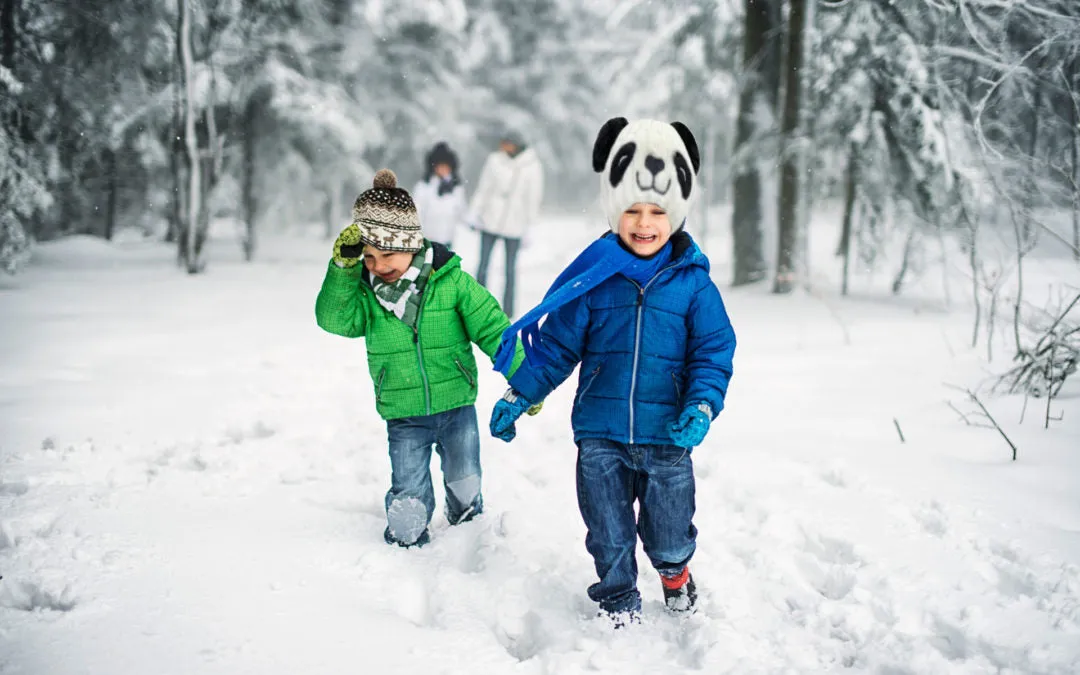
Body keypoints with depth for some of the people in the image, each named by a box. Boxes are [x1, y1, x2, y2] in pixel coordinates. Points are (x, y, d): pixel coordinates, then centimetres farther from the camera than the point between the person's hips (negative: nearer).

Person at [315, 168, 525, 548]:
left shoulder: (451, 282, -13)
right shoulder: (364, 289, -6)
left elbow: (491, 327, -9)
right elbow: (334, 318, -21)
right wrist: (344, 267, -31)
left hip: (456, 406, 0)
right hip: (404, 417, 0)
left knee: (465, 485, 18)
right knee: (408, 502, 0)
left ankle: (467, 527, 47)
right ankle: (406, 545, 28)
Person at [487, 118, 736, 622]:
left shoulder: (693, 283, -4)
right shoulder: (593, 277, -3)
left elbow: (713, 353, -1)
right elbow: (556, 346, 4)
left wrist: (702, 408, -16)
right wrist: (517, 396, 2)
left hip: (666, 438, 0)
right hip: (600, 435, 1)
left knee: (668, 538, 14)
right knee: (609, 539, 12)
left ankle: (675, 575, 47)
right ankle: (619, 607, 35)